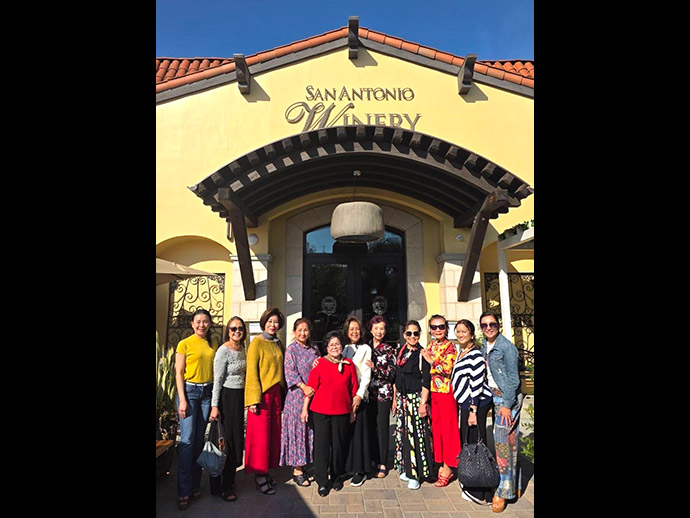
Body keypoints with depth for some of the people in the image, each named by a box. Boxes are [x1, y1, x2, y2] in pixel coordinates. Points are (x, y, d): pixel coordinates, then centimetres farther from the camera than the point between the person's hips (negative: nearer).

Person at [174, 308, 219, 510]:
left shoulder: (213, 344, 8)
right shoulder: (184, 344, -3)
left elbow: (216, 370, 11)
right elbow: (179, 373, -4)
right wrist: (182, 399, -10)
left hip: (208, 392, 4)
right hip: (189, 390, -4)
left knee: (199, 439, 8)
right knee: (187, 439, -6)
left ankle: (195, 486, 19)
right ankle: (183, 491, 3)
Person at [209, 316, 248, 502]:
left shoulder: (242, 349, 8)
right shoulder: (224, 351, -14)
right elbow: (217, 380, -14)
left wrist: (247, 398, 16)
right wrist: (214, 405, -15)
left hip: (240, 396, 7)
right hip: (227, 396, -7)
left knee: (236, 439, 14)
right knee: (230, 439, 1)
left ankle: (227, 480, 31)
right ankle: (225, 486, 18)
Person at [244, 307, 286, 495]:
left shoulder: (278, 344, 12)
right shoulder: (256, 342, -7)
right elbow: (251, 372, -11)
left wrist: (282, 393, 9)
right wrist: (254, 399, -16)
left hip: (276, 393, 6)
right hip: (261, 394, -6)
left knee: (274, 432, 10)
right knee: (260, 434, 0)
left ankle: (266, 471, 25)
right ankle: (259, 475, 14)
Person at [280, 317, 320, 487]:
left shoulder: (314, 348, 10)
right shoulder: (291, 349, -4)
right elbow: (290, 372, -11)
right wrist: (304, 387, -20)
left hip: (313, 394, 5)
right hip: (297, 394, -5)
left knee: (310, 429, 9)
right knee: (297, 429, 1)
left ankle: (302, 465, 22)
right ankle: (297, 470, 11)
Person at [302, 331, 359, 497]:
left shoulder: (349, 365, 3)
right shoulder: (320, 364, -5)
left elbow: (353, 389, 8)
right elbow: (311, 387, -3)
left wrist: (352, 411, 10)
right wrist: (305, 408, -3)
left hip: (342, 411, 2)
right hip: (321, 411, -2)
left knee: (339, 444, 11)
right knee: (322, 444, 3)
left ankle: (337, 477, 30)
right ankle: (322, 481, 19)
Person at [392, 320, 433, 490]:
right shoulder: (400, 352, 8)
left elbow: (426, 381, -13)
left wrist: (423, 403, -17)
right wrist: (395, 399, 14)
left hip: (416, 398, -6)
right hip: (401, 398, 6)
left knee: (416, 434, -2)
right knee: (402, 432, 12)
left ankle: (415, 474, 10)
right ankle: (406, 468, 27)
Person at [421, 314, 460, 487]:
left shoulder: (450, 346, -9)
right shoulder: (430, 346, 10)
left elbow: (447, 368, -23)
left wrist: (431, 360, -13)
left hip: (446, 391, -6)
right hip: (433, 391, 7)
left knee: (447, 427, 2)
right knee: (436, 427, 12)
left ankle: (448, 468, 14)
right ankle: (442, 464, 26)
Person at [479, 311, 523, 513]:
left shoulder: (506, 346, -14)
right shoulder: (484, 345, 7)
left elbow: (513, 378, -14)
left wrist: (507, 405, -16)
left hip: (508, 397, -7)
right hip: (494, 396, 7)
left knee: (504, 441, -4)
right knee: (500, 440, 10)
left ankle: (503, 491, 7)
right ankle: (511, 485, 24)